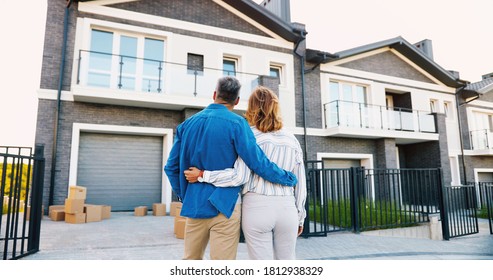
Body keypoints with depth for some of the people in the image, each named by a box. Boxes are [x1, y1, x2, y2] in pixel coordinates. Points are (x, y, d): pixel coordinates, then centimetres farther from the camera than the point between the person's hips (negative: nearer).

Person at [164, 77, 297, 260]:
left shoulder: (187, 124, 6)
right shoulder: (236, 123, -10)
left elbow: (172, 167, 8)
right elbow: (258, 163, -13)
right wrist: (289, 179, 1)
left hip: (194, 205, 5)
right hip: (224, 205, -5)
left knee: (191, 259, 19)